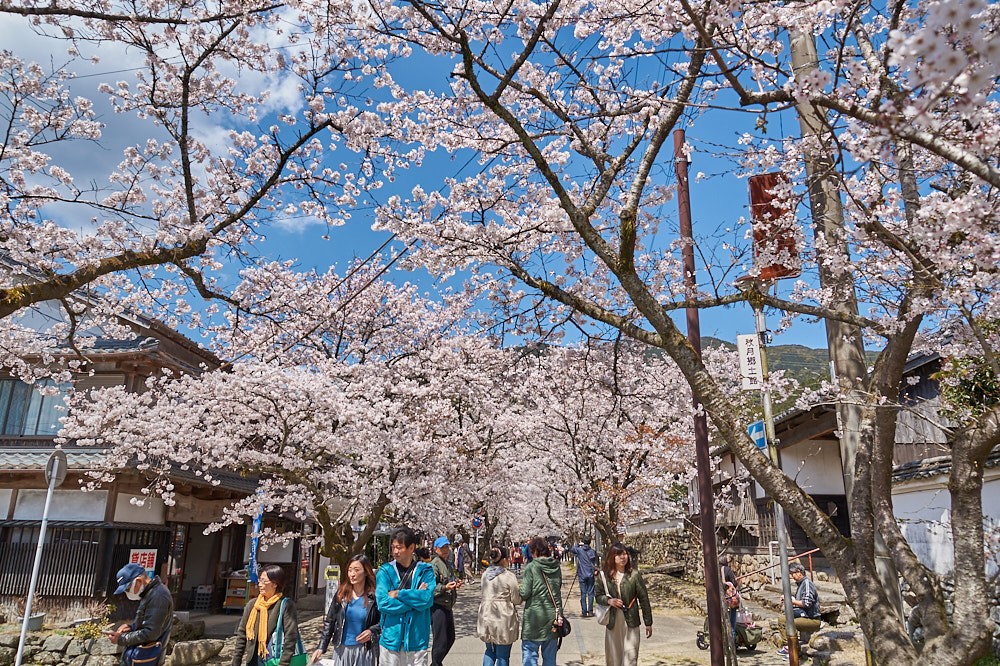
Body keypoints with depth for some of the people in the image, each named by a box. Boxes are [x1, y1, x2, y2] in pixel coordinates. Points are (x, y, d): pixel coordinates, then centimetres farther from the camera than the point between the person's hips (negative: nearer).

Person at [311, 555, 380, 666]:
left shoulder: (374, 597, -9)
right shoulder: (341, 594, -2)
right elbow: (329, 622, 1)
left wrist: (372, 631, -17)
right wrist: (321, 647, -6)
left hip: (364, 650, -2)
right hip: (342, 649, 2)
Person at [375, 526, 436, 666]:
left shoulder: (425, 571, 1)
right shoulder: (385, 571, 0)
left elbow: (428, 598, -14)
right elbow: (383, 603, -12)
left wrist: (398, 594, -14)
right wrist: (415, 598, -10)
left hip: (417, 639, 0)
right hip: (391, 638, 0)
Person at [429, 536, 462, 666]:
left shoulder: (448, 565, 16)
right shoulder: (434, 564, -14)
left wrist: (455, 584, 13)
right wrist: (445, 587, -31)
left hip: (447, 606, 10)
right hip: (438, 607, -10)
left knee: (450, 638, 17)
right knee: (440, 641, -4)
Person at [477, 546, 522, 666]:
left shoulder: (485, 574, 5)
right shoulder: (509, 576, -14)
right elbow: (517, 599, -9)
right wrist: (520, 591, 10)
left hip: (486, 616, 6)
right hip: (503, 617, -6)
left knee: (490, 650, 20)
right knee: (503, 654, 5)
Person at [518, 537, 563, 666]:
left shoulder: (531, 567, -10)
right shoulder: (556, 567, 6)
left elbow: (524, 594, -12)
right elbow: (559, 589, 13)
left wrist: (517, 592, 7)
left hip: (534, 615, -5)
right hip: (553, 613, 5)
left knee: (530, 655, 0)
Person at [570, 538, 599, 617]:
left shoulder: (579, 550, -3)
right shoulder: (593, 551, -1)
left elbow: (573, 549, 16)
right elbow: (596, 563, -2)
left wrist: (578, 544, 19)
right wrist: (595, 569, 7)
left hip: (582, 575, -1)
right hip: (591, 575, 1)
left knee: (583, 593, 3)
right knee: (590, 593, 5)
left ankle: (584, 612, 2)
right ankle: (590, 611, 4)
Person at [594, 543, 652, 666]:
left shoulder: (634, 574, -7)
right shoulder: (604, 575, -3)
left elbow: (644, 599, -2)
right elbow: (598, 596, 6)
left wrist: (648, 623, 0)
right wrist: (609, 600, -15)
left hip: (631, 621, -2)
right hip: (612, 622, 2)